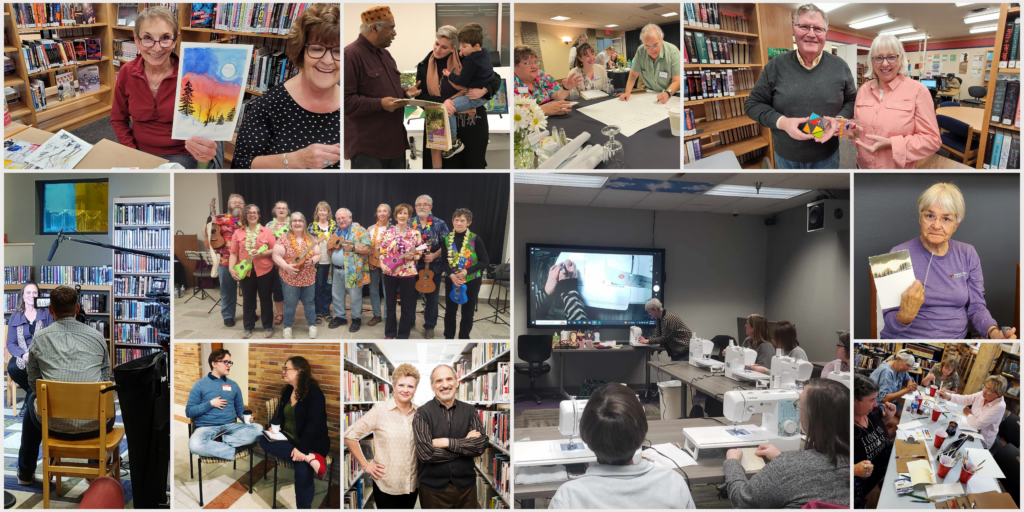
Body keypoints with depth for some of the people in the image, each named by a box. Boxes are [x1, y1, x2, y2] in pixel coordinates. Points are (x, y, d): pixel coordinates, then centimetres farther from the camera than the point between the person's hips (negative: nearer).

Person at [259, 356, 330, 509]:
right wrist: (273, 426, -9)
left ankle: (304, 506, -15)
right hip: (288, 439, 7)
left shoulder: (314, 393, -13)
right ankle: (309, 458, -34)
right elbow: (279, 414, 15)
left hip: (311, 443, -7)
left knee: (302, 468, -35)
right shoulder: (287, 391, 10)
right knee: (263, 440, -22)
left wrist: (301, 449, -30)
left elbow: (313, 424, -21)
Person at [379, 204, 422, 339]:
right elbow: (382, 252, 4)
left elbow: (419, 253, 3)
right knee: (390, 304, 11)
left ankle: (403, 335, 18)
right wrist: (382, 264, -11)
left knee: (407, 305, 5)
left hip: (408, 273, -1)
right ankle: (390, 333, 24)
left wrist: (412, 257, -16)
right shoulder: (388, 232, 1)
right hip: (390, 272, 1)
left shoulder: (415, 234, -1)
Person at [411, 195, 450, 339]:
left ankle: (430, 326, 21)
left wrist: (434, 255, -19)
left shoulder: (440, 224, -4)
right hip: (413, 266, 2)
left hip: (433, 266, -2)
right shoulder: (410, 223, 3)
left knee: (432, 296, 7)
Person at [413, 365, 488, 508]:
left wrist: (446, 442, -17)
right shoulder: (422, 413, -6)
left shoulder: (470, 411, 3)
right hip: (433, 489, -2)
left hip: (466, 486, 2)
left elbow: (481, 445, -8)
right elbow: (425, 453, -17)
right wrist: (465, 443, -11)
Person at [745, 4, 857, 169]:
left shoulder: (840, 67, -1)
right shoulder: (775, 66, -6)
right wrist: (781, 122, -19)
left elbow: (853, 100, 8)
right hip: (785, 157, -1)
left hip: (827, 157, 1)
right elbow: (753, 104, -4)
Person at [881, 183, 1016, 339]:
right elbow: (889, 320, -8)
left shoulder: (968, 254, 7)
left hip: (957, 337, 2)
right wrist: (904, 317, -30)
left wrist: (994, 332, -11)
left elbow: (976, 307, 9)